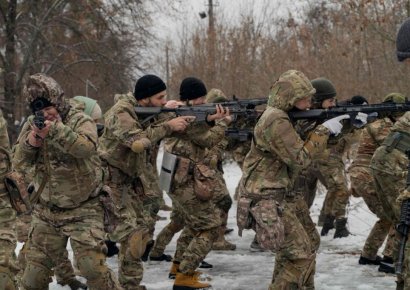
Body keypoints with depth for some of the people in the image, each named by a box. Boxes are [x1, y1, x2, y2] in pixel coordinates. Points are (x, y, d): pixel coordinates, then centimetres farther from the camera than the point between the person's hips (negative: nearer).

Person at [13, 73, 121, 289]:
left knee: (93, 266, -12)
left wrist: (55, 130, -39)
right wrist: (30, 142, -21)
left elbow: (86, 147, -30)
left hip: (83, 211, -5)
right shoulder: (33, 125, 4)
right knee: (36, 266, 11)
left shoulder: (81, 121, -10)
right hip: (46, 211, 5)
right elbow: (19, 163, -2)